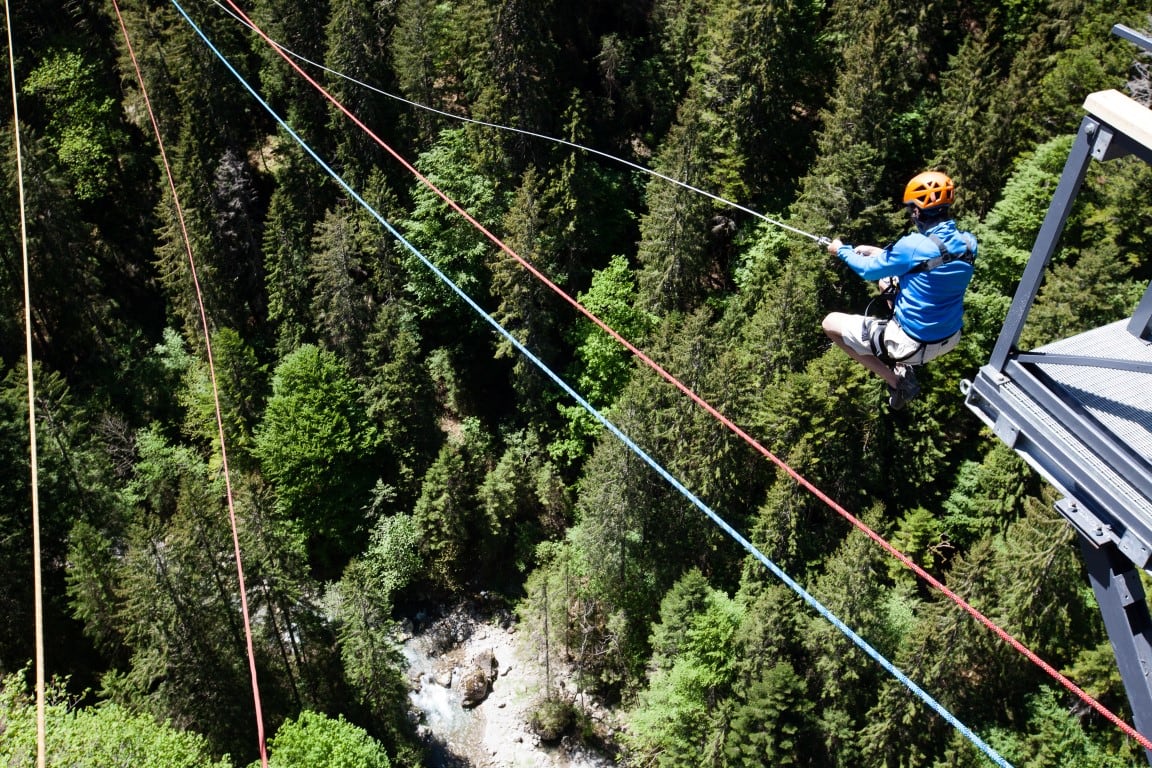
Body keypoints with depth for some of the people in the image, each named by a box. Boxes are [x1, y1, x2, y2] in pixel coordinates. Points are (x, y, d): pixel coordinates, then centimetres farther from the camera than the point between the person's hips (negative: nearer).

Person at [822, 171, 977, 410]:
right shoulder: (968, 242, -5)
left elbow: (870, 270, -6)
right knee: (888, 280, 28)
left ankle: (896, 381, 4)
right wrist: (878, 252, 18)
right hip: (949, 339, 7)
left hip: (914, 344, -7)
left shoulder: (914, 245, -24)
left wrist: (842, 250, 12)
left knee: (830, 323, 6)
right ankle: (903, 367, 21)